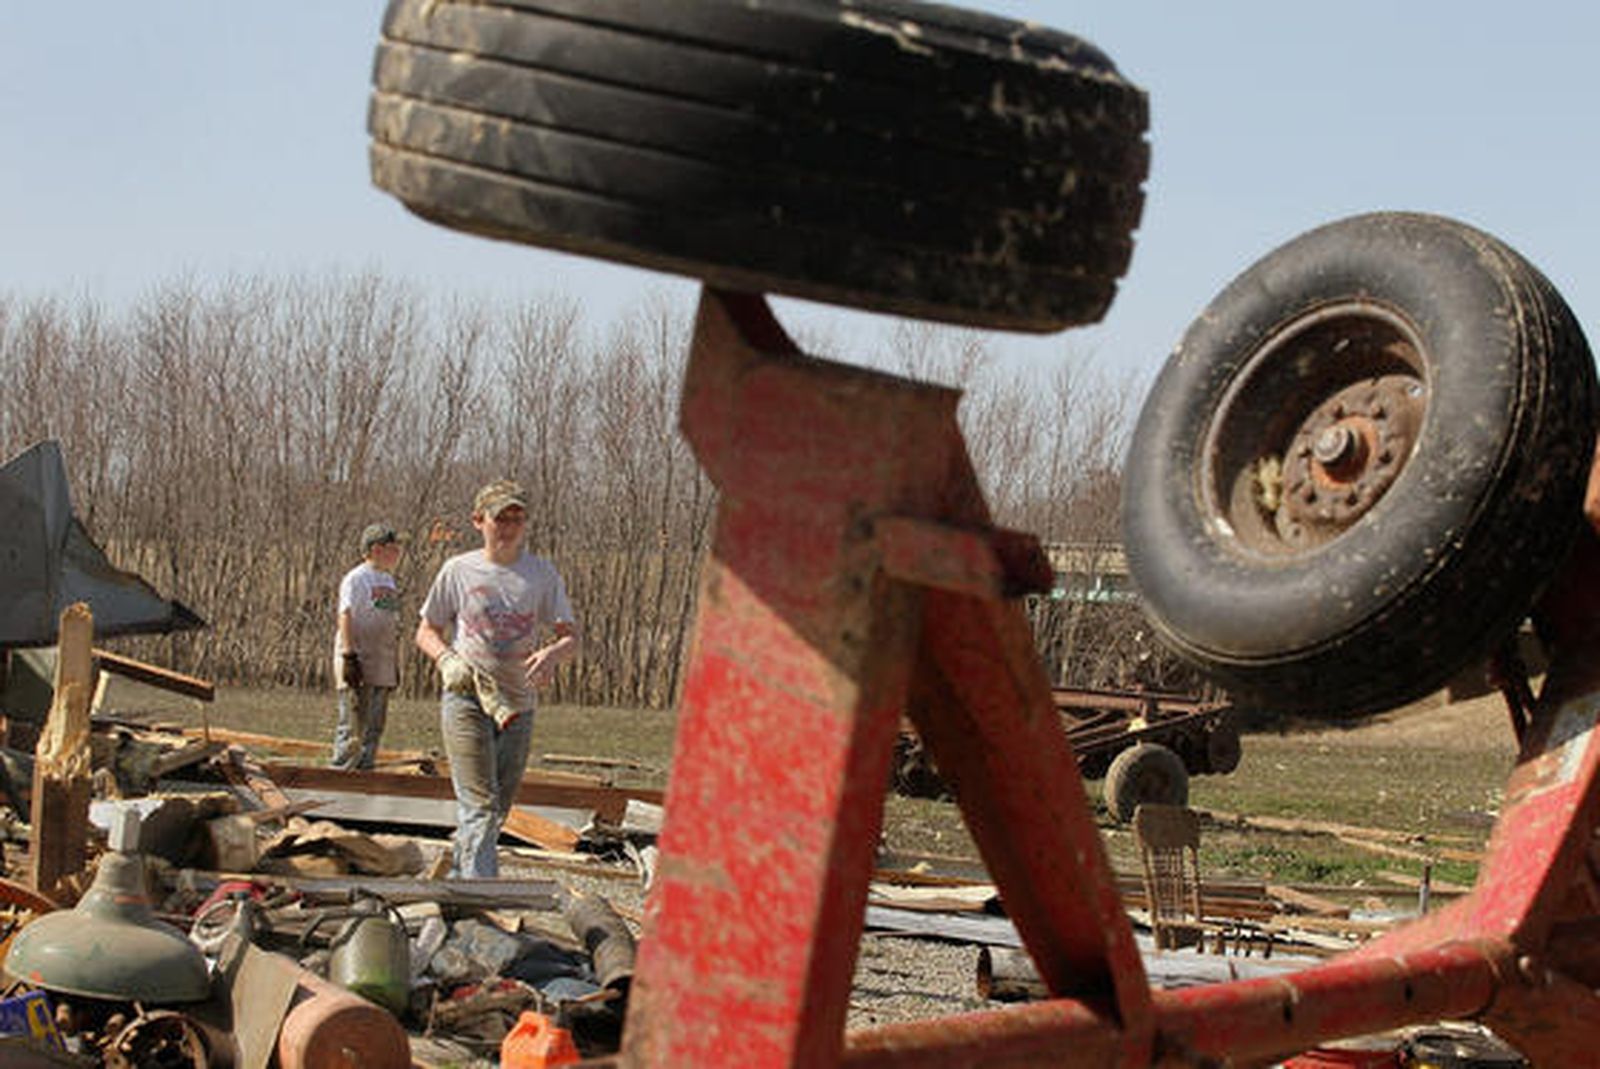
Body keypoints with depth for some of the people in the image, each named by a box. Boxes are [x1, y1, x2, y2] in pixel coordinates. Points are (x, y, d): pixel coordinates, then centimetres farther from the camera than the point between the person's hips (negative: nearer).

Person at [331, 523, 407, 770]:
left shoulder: (389, 581, 16)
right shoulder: (356, 578, -6)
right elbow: (345, 616, -12)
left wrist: (396, 663, 18)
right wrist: (349, 655, -19)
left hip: (382, 663, 8)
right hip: (359, 660, -8)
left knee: (375, 724, 9)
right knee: (353, 722, -8)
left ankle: (365, 767, 14)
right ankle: (340, 766, -4)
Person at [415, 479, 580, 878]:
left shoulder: (542, 574, 5)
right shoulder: (458, 570, 2)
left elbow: (570, 636, 4)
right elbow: (426, 632, 10)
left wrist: (553, 653, -20)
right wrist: (447, 659, -12)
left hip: (518, 703, 3)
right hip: (466, 698, -3)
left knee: (499, 808, 11)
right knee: (479, 804, -14)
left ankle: (460, 872, 31)